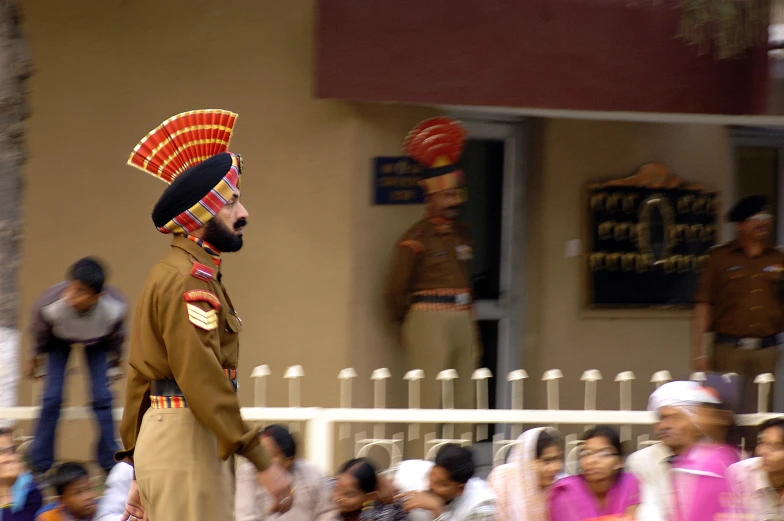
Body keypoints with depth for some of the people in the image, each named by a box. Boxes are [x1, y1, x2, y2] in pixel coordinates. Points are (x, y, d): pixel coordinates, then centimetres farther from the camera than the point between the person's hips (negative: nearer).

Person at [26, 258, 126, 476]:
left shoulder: (114, 308, -39)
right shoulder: (50, 304, -41)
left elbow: (117, 335, -12)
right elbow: (38, 332, -14)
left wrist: (115, 361, 6)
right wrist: (34, 358, 4)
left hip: (97, 342, 1)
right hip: (59, 341, -1)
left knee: (102, 396, -6)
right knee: (52, 397, -8)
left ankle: (110, 464, 7)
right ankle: (39, 464, 3)